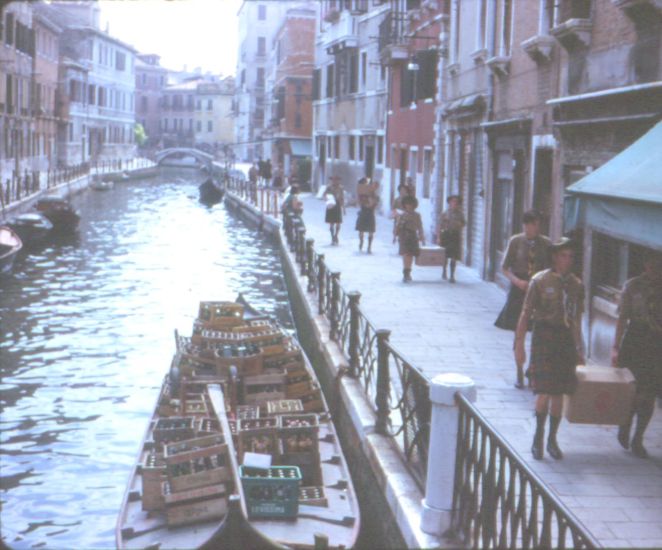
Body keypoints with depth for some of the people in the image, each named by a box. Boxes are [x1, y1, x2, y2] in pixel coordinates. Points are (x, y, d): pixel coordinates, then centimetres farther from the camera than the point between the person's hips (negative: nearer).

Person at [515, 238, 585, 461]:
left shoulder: (576, 284, 8)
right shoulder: (540, 280, -5)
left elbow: (577, 319, 15)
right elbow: (526, 314, -4)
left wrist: (579, 350, 14)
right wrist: (519, 344, -7)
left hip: (566, 340, 4)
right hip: (544, 338, -4)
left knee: (559, 393, 7)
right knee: (545, 392, -9)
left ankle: (552, 440, 20)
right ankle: (538, 437, 11)